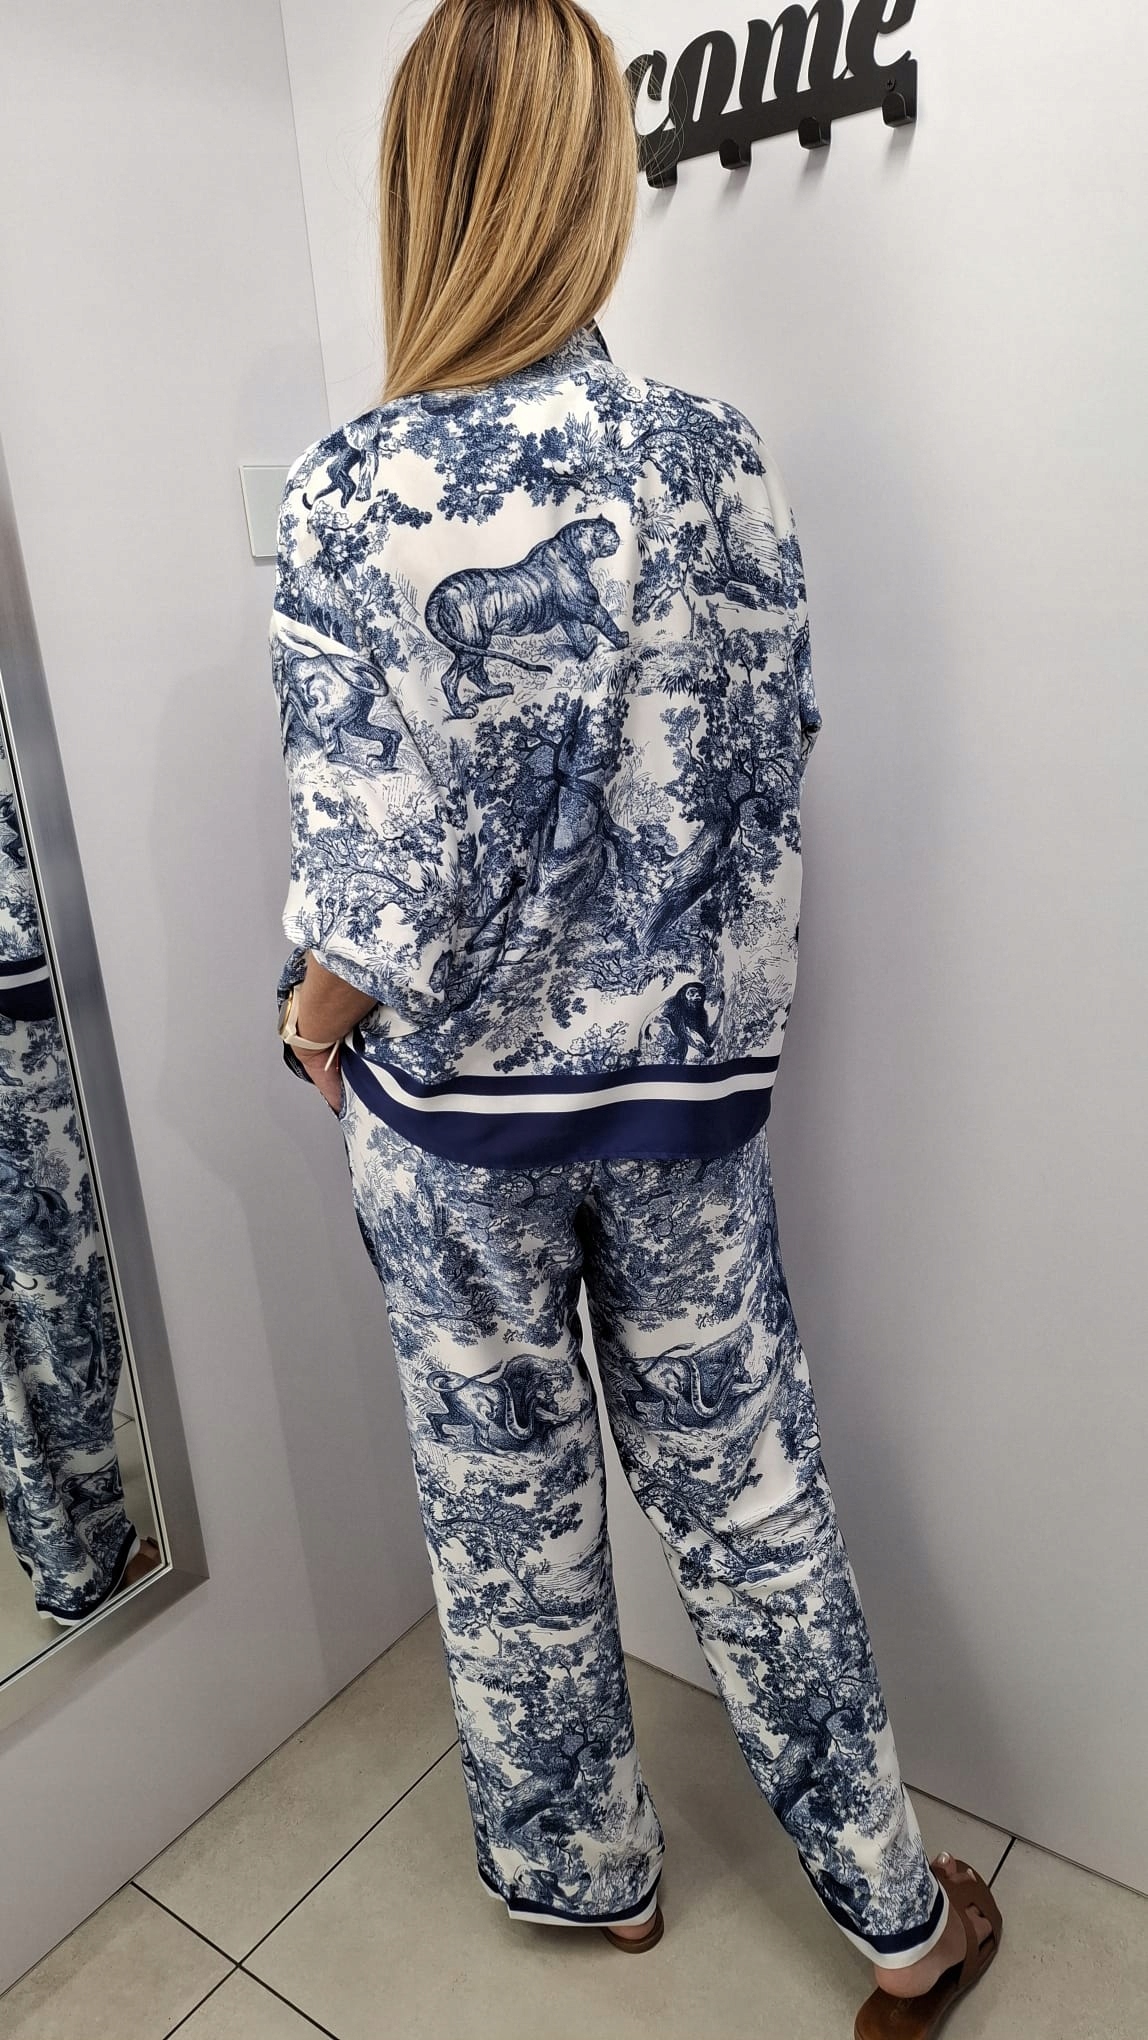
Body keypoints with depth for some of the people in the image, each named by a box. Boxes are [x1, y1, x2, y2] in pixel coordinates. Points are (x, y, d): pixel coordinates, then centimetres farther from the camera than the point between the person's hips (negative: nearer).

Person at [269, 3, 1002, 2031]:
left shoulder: (354, 493, -16)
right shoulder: (721, 459, -5)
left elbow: (381, 880, -18)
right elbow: (773, 780, 0)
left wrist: (317, 1020, 3)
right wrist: (706, 1005, 13)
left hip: (459, 1100, -3)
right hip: (690, 1079, 3)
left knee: (509, 1500, 19)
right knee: (743, 1482, 19)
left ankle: (585, 1864, 44)